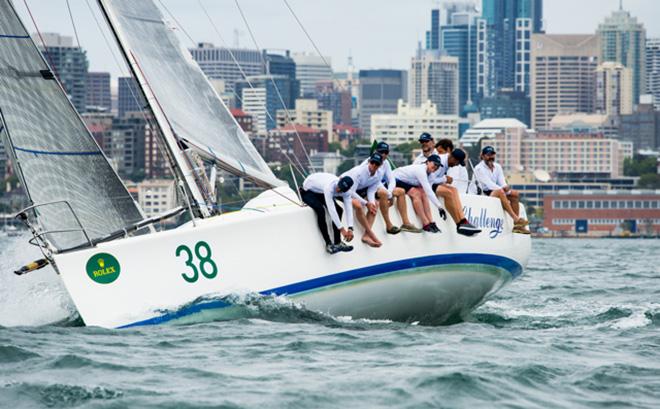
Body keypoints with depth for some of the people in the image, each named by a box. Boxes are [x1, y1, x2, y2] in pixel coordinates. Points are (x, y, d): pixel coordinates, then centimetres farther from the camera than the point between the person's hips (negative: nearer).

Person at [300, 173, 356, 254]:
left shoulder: (347, 191, -22)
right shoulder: (329, 186, -43)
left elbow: (349, 208, -25)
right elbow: (331, 209, -45)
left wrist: (350, 229, -37)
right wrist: (342, 229, -45)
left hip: (321, 193, 6)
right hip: (308, 192, -6)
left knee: (338, 210, -12)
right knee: (320, 210, -30)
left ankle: (337, 243, -5)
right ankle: (328, 244, -25)